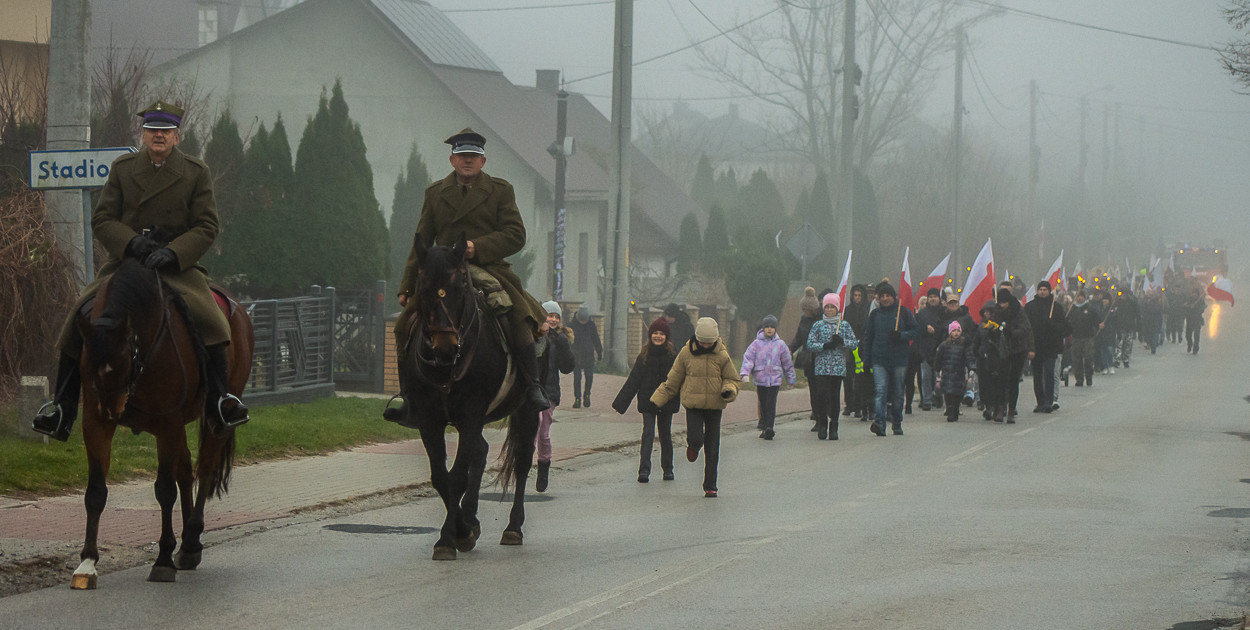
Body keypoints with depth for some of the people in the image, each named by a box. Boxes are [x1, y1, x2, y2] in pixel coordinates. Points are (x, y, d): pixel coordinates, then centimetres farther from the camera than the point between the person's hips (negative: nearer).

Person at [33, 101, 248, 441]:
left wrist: (172, 253, -18)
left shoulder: (196, 173, 3)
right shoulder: (122, 168, 8)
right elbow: (101, 219, 6)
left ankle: (219, 400, -21)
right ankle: (62, 407, -9)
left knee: (206, 316, -29)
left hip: (178, 264, -2)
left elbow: (207, 227, -1)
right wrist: (131, 241, -15)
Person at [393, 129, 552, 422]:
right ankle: (411, 397, -2)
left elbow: (515, 236, -2)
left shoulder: (501, 191, 7)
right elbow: (421, 243, 17)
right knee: (405, 324, -11)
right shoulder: (435, 193, 14)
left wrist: (477, 248, -17)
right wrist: (407, 286, 11)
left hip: (490, 270, -3)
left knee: (520, 320, -27)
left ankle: (532, 386, -18)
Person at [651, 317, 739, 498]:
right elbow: (672, 381, 8)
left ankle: (710, 486, 10)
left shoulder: (722, 355, -2)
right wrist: (657, 400, 8)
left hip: (714, 406, 0)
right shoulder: (686, 353, -2)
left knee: (712, 448, 1)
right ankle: (694, 446, 23)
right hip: (693, 405, 0)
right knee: (696, 438, -17)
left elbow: (732, 379, 7)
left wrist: (729, 390, -16)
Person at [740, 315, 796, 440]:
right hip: (760, 379, 1)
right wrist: (745, 373, -18)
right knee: (763, 405, 7)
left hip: (775, 379, -1)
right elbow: (748, 358, -3)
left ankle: (769, 428, -19)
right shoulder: (757, 343, 4)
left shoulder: (780, 344, 7)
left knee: (771, 404, -12)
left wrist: (790, 379, 20)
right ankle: (764, 428, 18)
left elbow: (787, 363, 15)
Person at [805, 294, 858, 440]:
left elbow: (854, 344, 4)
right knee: (821, 395, -11)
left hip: (838, 367, 0)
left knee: (834, 397, -1)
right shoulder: (818, 325, 7)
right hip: (821, 367, 0)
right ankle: (822, 424, 6)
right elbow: (810, 345, 1)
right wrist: (824, 346, -14)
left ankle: (833, 428, 7)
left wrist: (842, 342, -14)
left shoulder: (845, 325, 8)